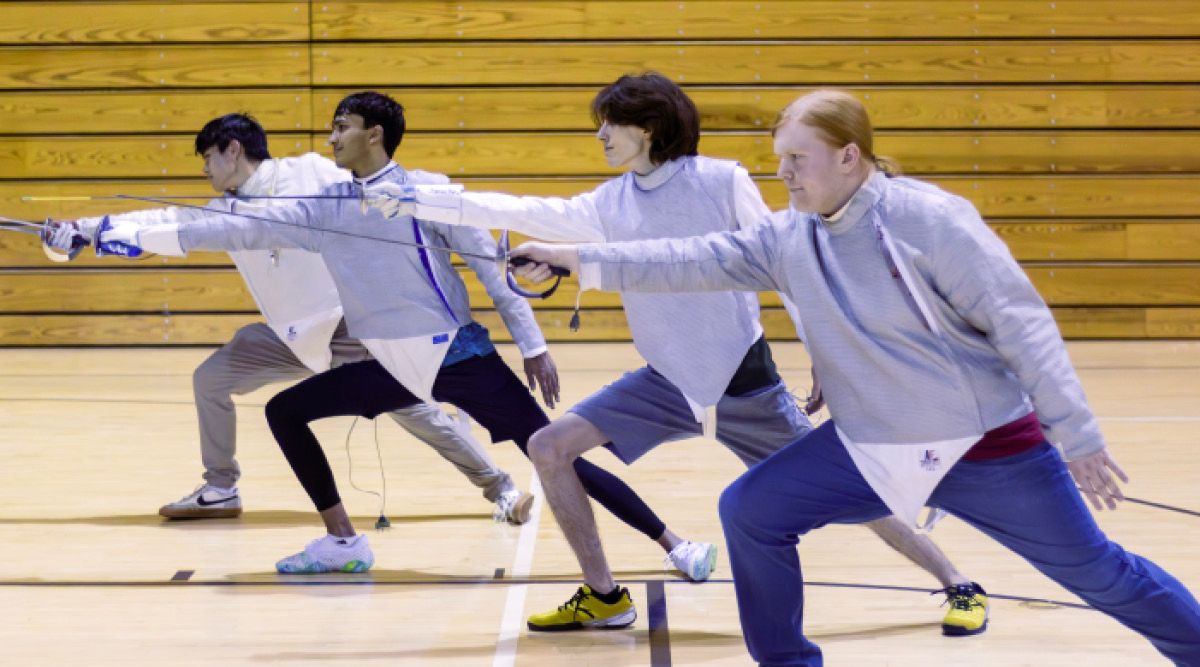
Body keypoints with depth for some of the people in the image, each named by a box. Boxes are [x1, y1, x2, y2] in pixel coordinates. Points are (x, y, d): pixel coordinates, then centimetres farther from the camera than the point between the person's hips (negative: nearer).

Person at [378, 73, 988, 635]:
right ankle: (603, 597, 6)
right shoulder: (608, 205, 2)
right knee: (550, 448, -5)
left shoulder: (722, 181, -11)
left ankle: (959, 586, 13)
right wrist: (415, 203, -4)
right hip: (667, 382, 5)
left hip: (743, 379, -5)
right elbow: (521, 213, 0)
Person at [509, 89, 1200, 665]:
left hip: (986, 444, -5)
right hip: (872, 446, 5)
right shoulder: (788, 237, -2)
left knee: (1096, 572, 5)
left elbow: (1020, 322, -18)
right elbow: (695, 261, -3)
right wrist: (579, 258, -12)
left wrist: (1078, 437, -19)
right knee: (751, 511, -5)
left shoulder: (930, 218, -19)